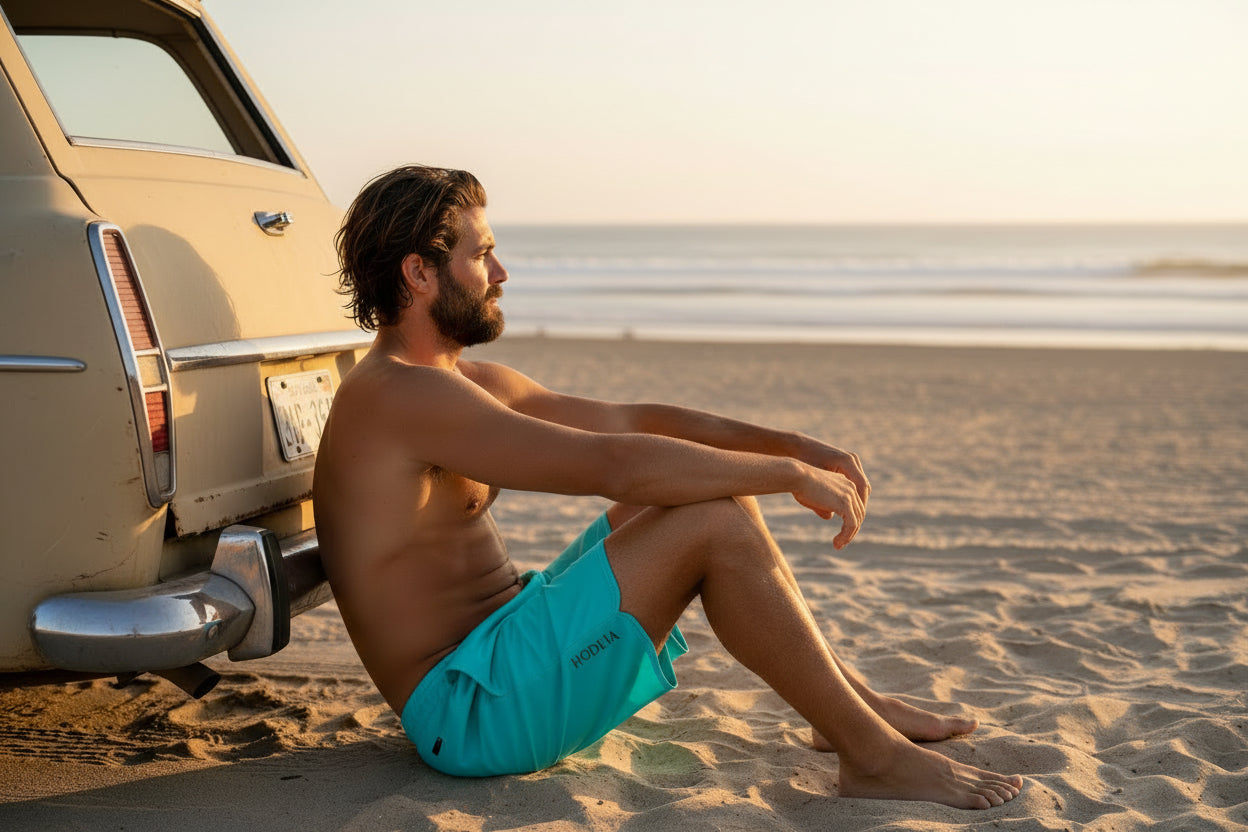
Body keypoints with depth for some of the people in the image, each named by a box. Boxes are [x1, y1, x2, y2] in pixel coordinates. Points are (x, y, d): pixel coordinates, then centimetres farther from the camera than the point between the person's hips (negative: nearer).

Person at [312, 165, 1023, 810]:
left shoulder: (468, 383, 14)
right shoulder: (395, 394, -19)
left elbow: (631, 421, 13)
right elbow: (611, 464, -26)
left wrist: (793, 444, 2)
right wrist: (791, 474, -17)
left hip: (512, 646, 10)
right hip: (471, 712, -10)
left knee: (692, 480, 9)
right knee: (716, 522, -21)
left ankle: (849, 700, 11)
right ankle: (876, 755, -10)